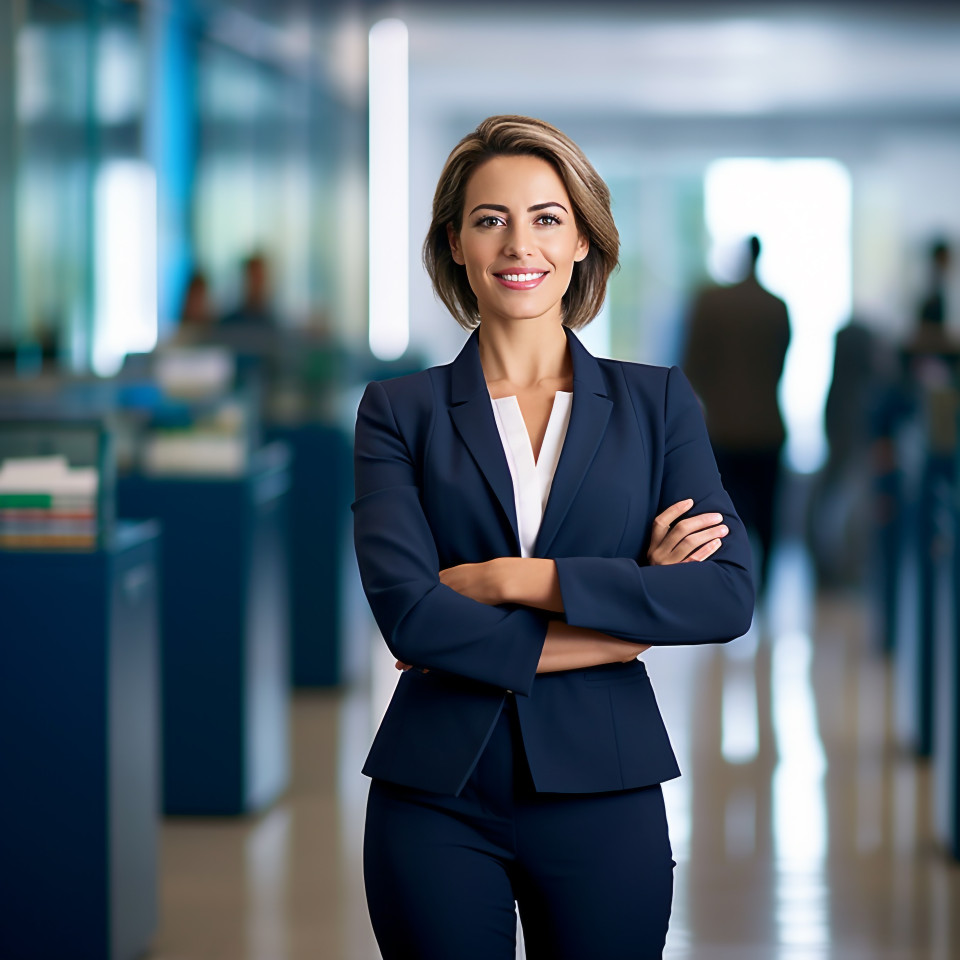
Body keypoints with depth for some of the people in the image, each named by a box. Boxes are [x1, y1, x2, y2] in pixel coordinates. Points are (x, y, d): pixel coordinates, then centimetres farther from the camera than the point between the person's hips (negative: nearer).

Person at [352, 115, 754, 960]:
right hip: (435, 802, -1)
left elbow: (727, 596, -7)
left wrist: (511, 577, -13)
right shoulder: (400, 411, 3)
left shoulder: (658, 402, 6)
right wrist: (630, 612, -10)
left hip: (603, 796, 1)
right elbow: (407, 613, -11)